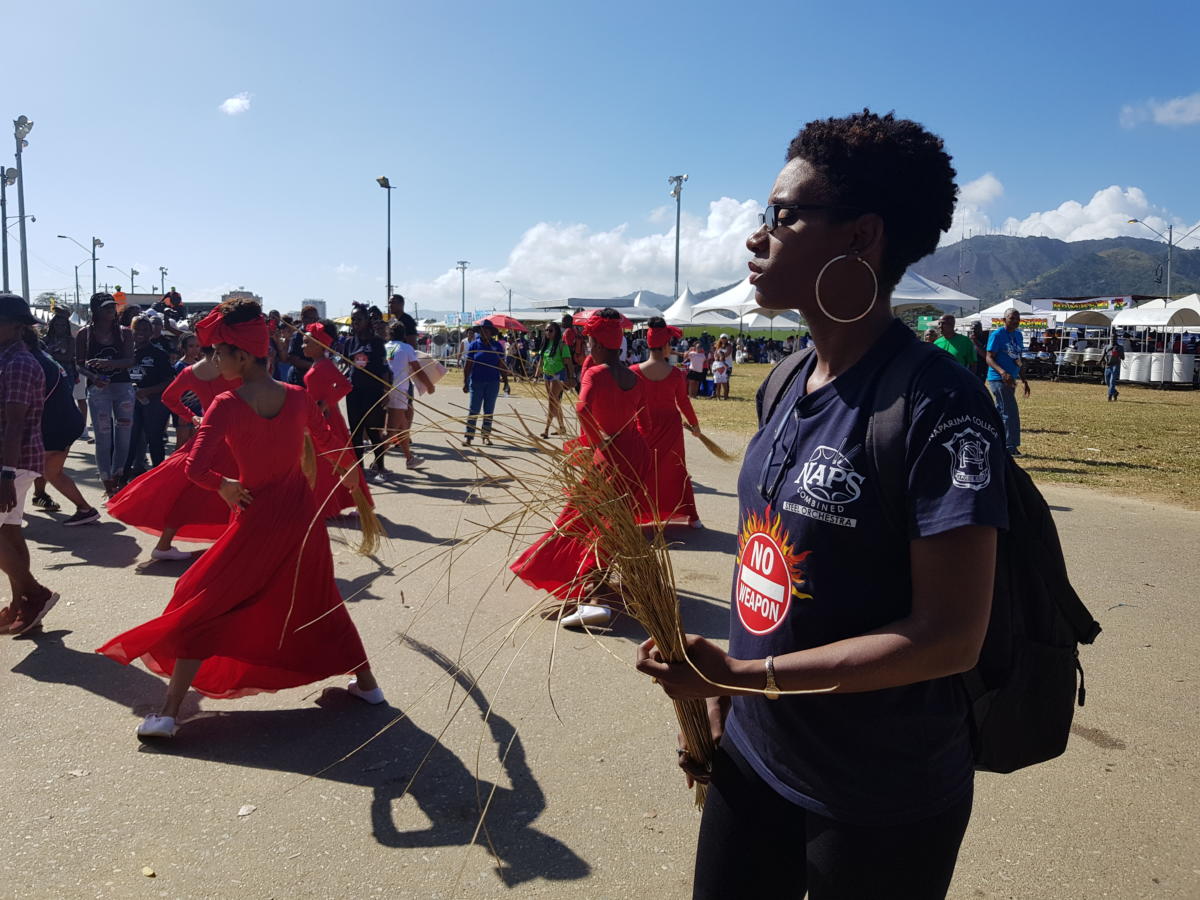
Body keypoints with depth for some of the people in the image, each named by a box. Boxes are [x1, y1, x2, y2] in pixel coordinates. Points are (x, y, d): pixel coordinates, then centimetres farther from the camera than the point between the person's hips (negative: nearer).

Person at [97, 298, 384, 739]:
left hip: (256, 518, -4)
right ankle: (366, 682, 30)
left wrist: (224, 486, -3)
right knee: (321, 600, 22)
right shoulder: (297, 397, -4)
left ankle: (168, 712, 10)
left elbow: (196, 467, -22)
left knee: (202, 607, 10)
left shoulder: (226, 406, -15)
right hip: (303, 513, 4)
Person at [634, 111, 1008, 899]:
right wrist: (722, 701, 9)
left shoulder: (938, 405, -21)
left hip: (883, 805, -6)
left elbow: (950, 636, -22)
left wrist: (742, 676, -22)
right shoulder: (787, 387, 2)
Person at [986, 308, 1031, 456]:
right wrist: (1003, 372, -31)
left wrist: (1024, 379, 20)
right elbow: (989, 358, -15)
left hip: (1010, 380, 8)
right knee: (1011, 413, -11)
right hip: (998, 379, -8)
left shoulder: (1018, 335, 15)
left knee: (1001, 412, 12)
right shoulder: (997, 335, -10)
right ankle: (1011, 446, -6)